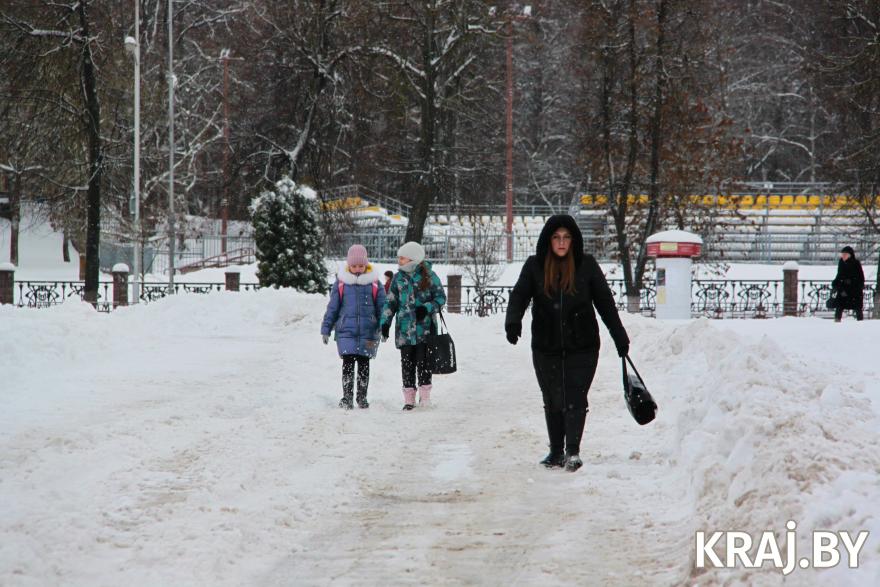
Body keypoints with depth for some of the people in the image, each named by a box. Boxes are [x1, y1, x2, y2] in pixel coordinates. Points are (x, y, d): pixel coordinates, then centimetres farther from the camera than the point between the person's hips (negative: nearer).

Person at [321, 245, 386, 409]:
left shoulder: (374, 283, 4)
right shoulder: (341, 283, 4)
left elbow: (382, 308, 8)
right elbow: (332, 308, 9)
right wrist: (326, 329, 7)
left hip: (367, 332, 1)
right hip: (346, 331, -1)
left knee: (364, 365, 5)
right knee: (348, 363, -7)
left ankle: (362, 397, 16)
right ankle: (346, 398, -2)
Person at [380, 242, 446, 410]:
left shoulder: (428, 276, -1)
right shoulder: (398, 278, 8)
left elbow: (440, 298, 1)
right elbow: (390, 302, 11)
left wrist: (427, 308, -16)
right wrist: (385, 322, 1)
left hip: (425, 328, -3)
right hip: (405, 330, 3)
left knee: (423, 362, -2)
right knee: (407, 363, 3)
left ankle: (425, 396, 7)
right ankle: (409, 399, 8)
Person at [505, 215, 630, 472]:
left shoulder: (587, 265, 1)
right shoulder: (535, 266, 2)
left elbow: (605, 302, 6)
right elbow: (519, 296, -7)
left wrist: (620, 338, 6)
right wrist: (513, 322, -27)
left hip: (582, 347, -2)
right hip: (546, 347, 2)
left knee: (576, 398, -11)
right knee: (552, 401, 10)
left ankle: (573, 451, -15)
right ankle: (556, 451, 21)